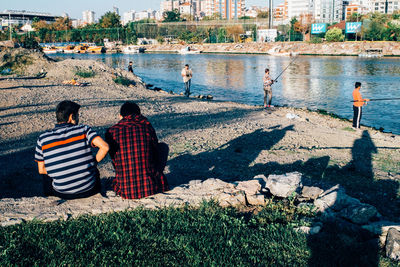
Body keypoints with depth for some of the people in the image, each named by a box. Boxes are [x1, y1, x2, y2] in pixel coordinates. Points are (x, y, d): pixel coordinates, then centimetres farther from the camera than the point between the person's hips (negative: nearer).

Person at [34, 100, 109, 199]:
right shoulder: (83, 129, -8)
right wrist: (94, 163, -1)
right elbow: (105, 147, -18)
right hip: (88, 190, -1)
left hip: (62, 193, 1)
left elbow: (41, 170, 4)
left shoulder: (43, 138, -3)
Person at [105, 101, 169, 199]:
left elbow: (115, 160, 12)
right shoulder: (147, 127, -3)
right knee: (163, 146, 21)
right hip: (152, 188, -2)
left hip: (125, 191, 2)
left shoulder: (111, 132, -1)